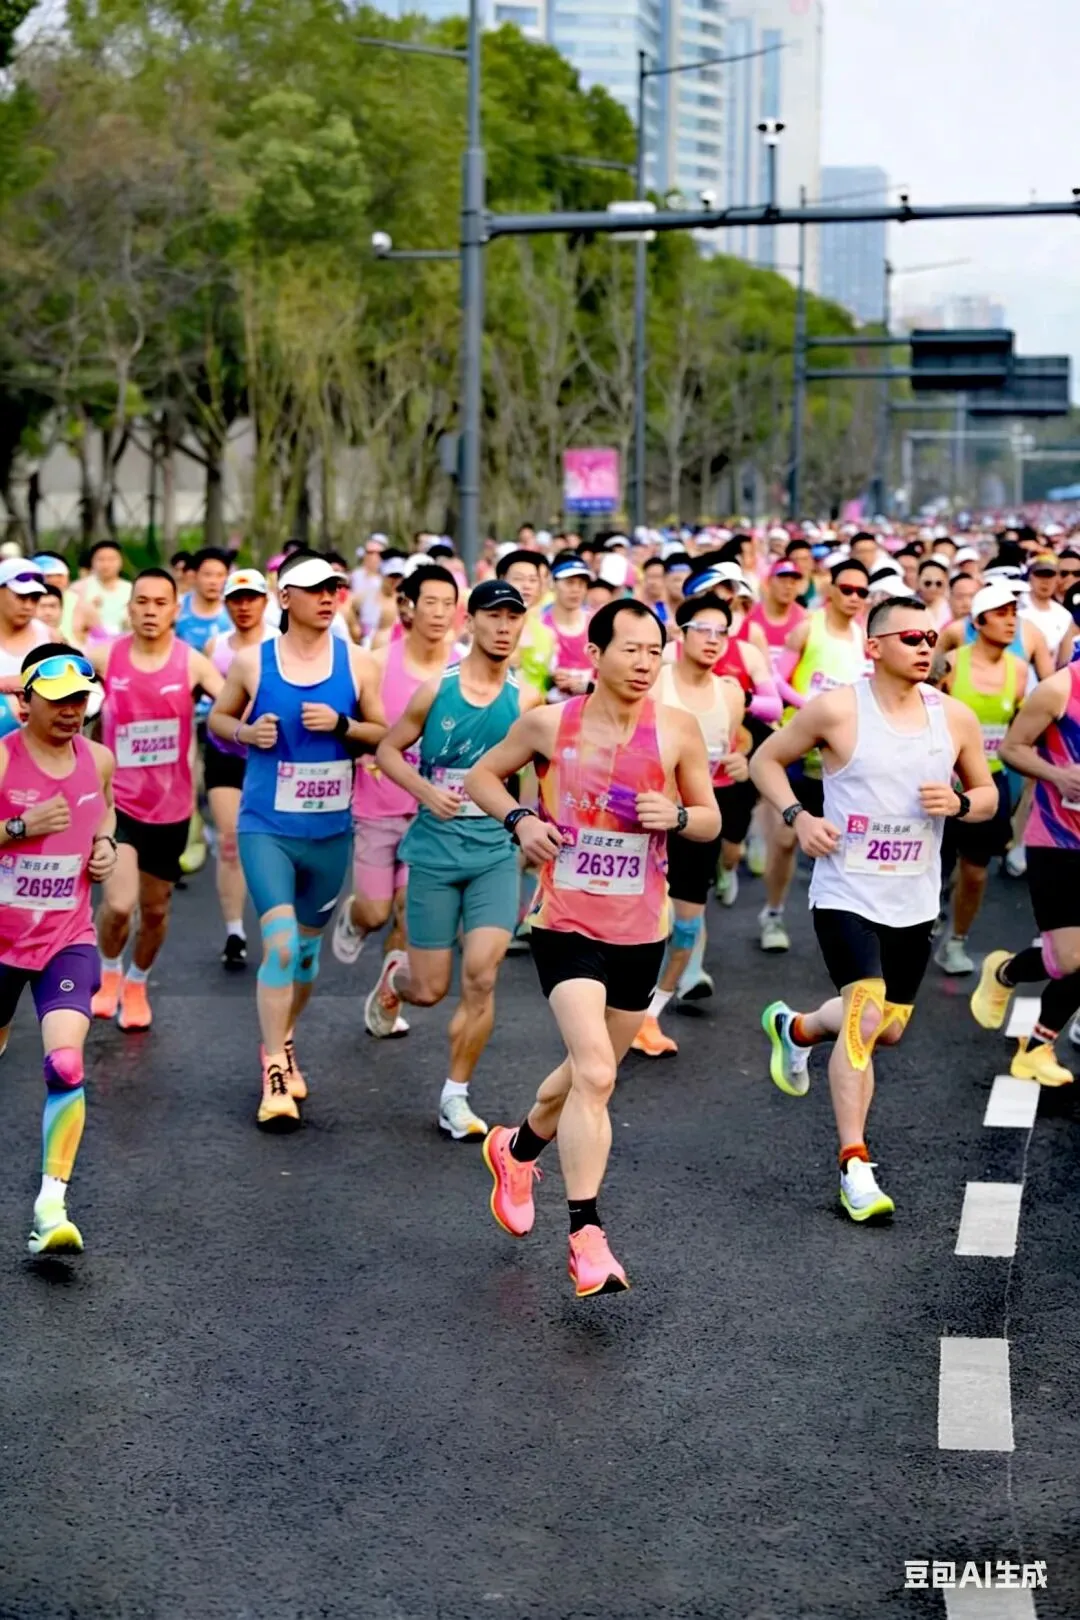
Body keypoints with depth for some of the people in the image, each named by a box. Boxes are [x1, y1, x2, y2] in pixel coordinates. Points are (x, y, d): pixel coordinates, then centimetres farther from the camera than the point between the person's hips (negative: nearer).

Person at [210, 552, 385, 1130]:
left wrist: (341, 724, -13)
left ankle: (282, 1044, 40)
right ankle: (275, 1078, -8)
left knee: (307, 944, 16)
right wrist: (246, 731, -10)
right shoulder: (251, 661, -3)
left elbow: (383, 734, 6)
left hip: (330, 828, 3)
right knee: (280, 944, -16)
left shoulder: (358, 663, 0)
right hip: (267, 826, -3)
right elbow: (217, 718, 11)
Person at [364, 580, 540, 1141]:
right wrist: (427, 791, -10)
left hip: (495, 852, 1)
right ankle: (394, 975, 43)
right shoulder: (436, 689, -3)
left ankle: (455, 1096, 7)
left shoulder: (524, 698, 1)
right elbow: (388, 749, 5)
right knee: (430, 989, 4)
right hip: (435, 849, -1)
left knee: (481, 976, -10)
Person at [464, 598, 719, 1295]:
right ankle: (587, 1237, -12)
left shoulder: (678, 729, -4)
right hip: (567, 924, -3)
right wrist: (520, 818, -10)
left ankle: (517, 1149, 48)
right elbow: (482, 776, 9)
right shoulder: (549, 724, -6)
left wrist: (678, 815, -16)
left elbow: (712, 821, 6)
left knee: (593, 1072, 18)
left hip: (641, 931, 3)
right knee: (594, 1073, -19)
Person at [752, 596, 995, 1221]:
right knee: (866, 1016, -19)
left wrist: (959, 803, -11)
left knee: (889, 1028, 16)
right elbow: (767, 759, 2)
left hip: (914, 902, 5)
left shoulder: (955, 717, 1)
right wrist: (797, 815, -14)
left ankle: (796, 1028, 48)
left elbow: (987, 794, 13)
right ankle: (855, 1165, -12)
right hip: (847, 893, -5)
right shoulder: (836, 710, -11)